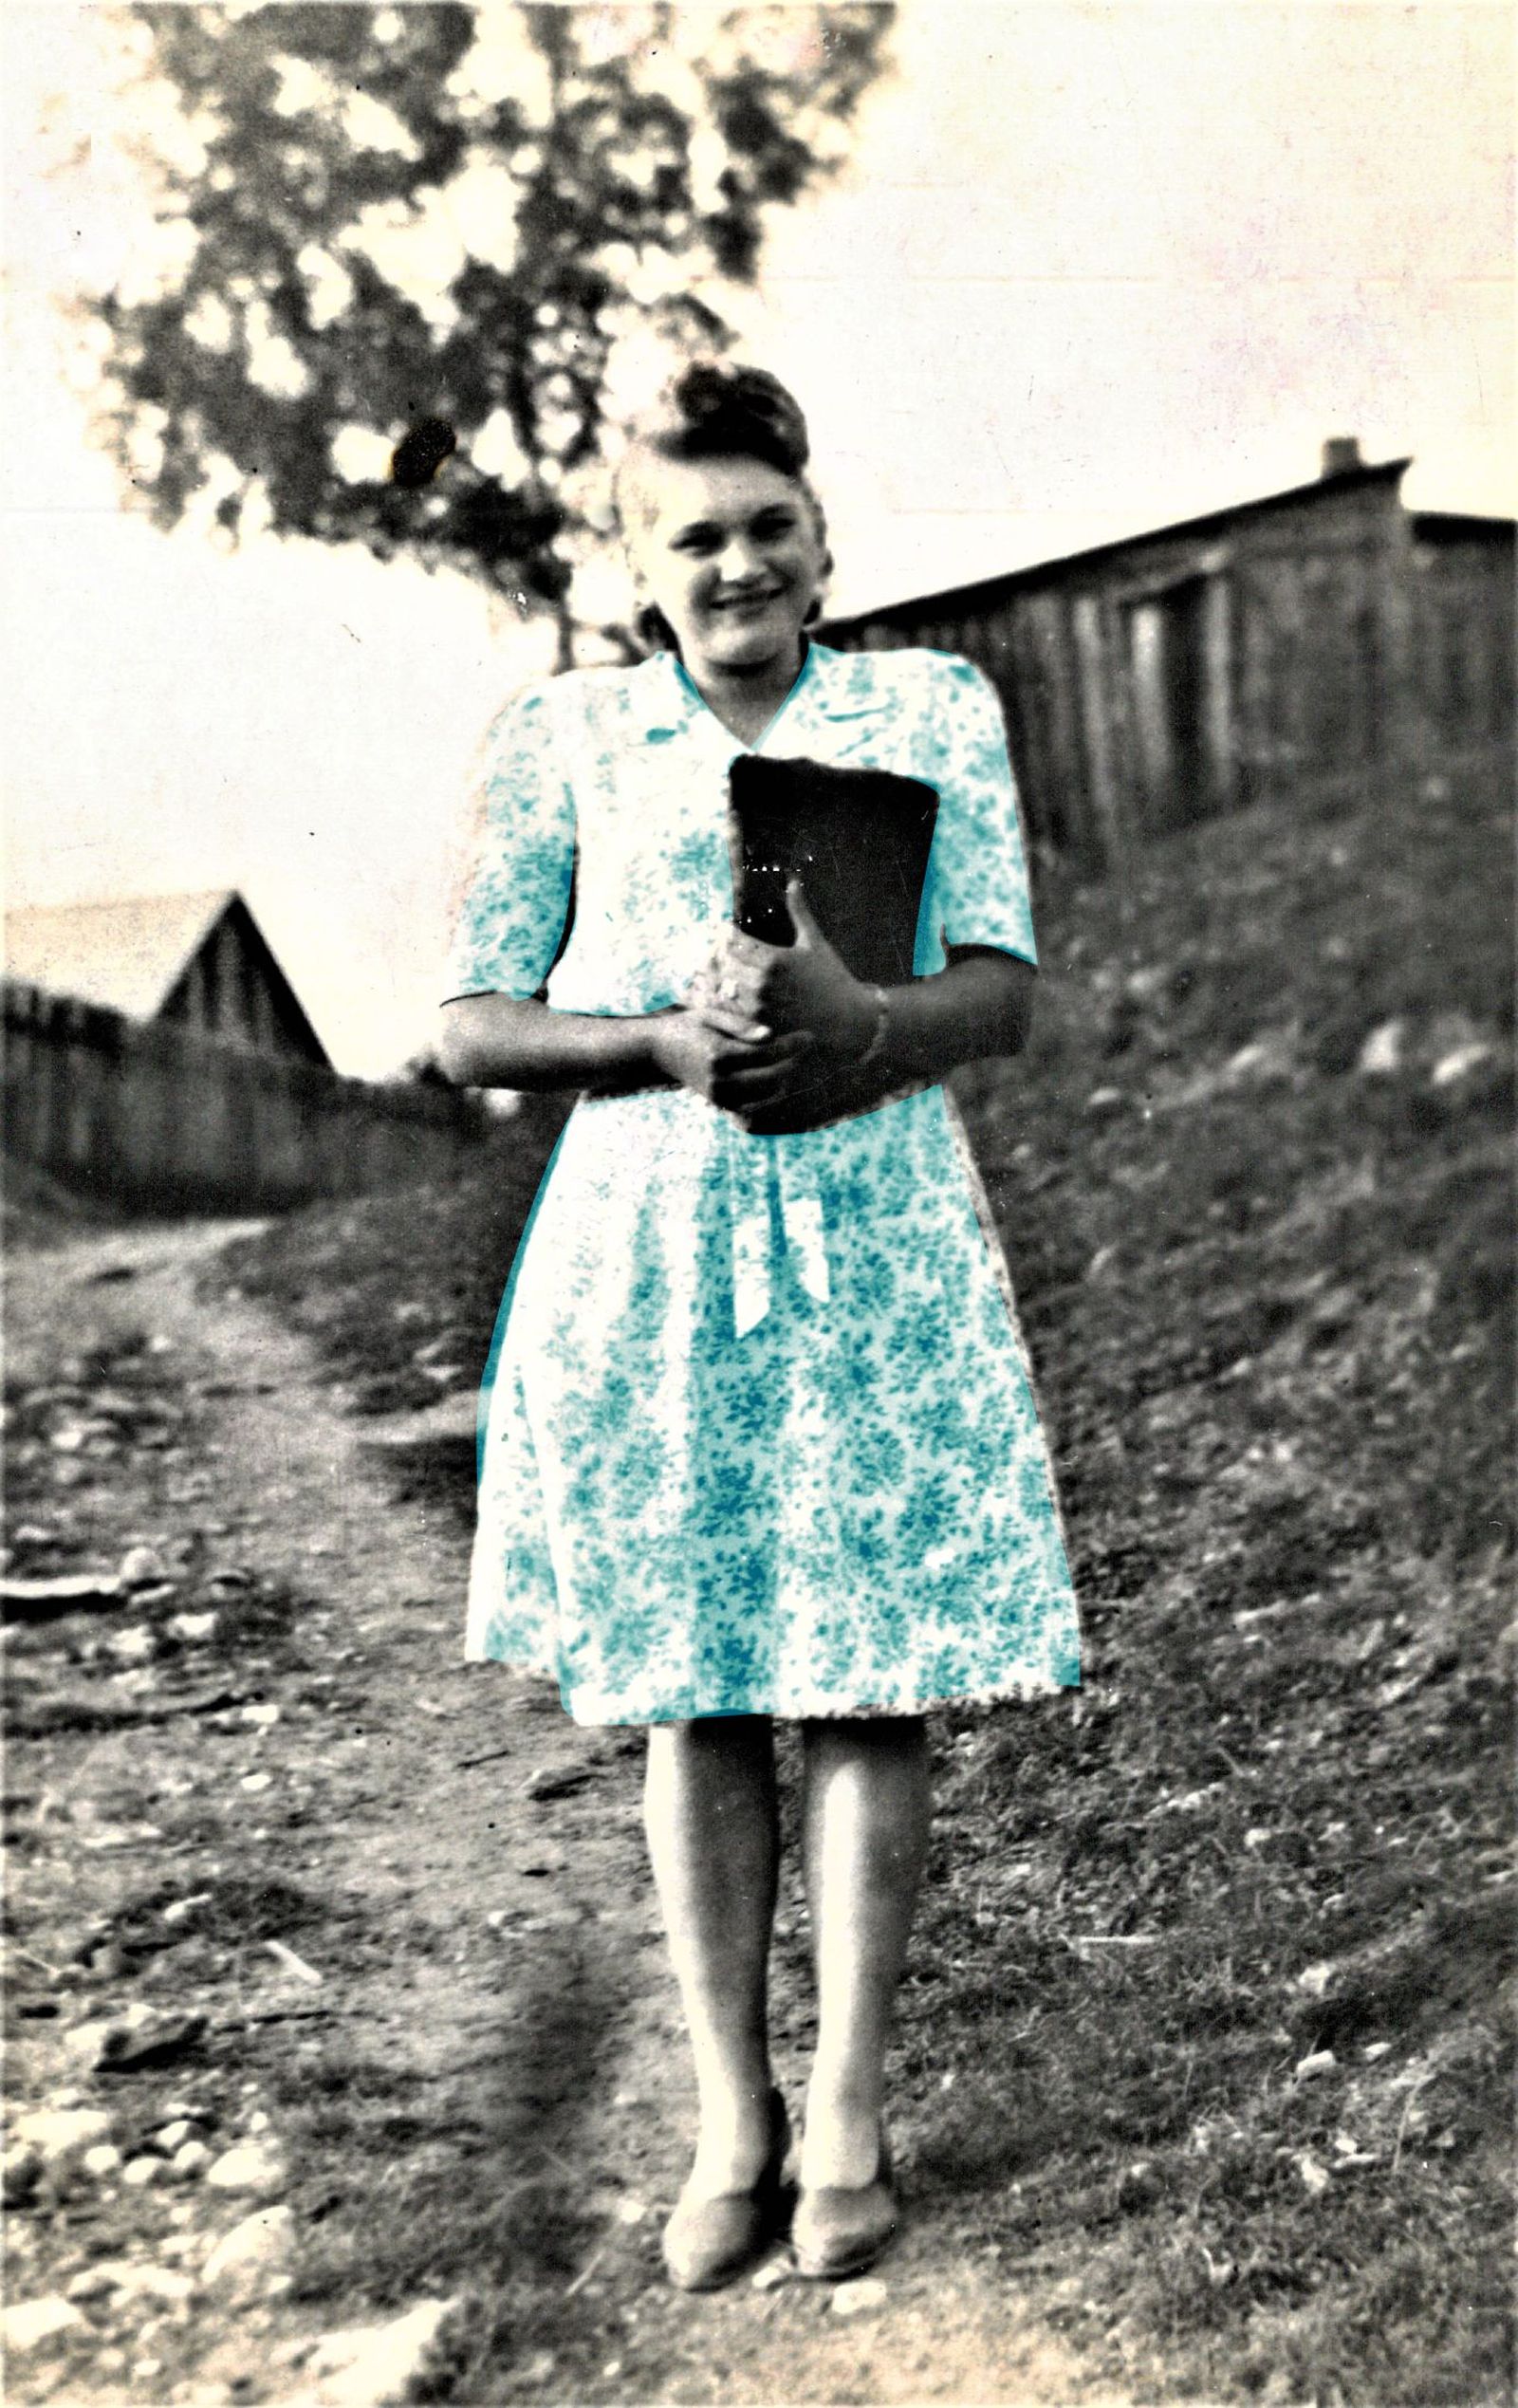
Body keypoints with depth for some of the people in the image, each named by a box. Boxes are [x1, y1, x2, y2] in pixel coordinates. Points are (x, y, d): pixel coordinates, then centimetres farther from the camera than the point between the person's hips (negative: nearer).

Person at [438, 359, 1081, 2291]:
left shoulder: (933, 707, 8)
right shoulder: (564, 736, 7)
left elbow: (1005, 990, 0)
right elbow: (472, 1024, 3)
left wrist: (868, 1030, -22)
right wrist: (669, 1041, -15)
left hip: (878, 1241, 0)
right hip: (647, 1243, 1)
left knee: (864, 1680, 0)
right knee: (690, 1693, 6)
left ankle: (849, 2113, 14)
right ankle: (731, 2118, 19)